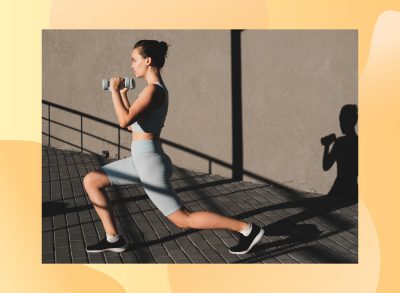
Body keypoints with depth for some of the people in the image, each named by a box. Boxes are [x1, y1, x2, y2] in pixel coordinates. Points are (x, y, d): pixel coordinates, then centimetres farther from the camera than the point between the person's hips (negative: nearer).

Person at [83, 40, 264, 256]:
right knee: (90, 181, 13)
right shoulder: (157, 89, 13)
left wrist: (114, 90, -14)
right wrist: (122, 96, 23)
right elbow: (132, 124, 22)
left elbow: (124, 121, -26)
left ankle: (247, 229, 3)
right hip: (142, 160, 10)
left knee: (184, 220, -4)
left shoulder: (153, 90, -16)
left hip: (149, 162, -10)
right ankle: (113, 238, 15)